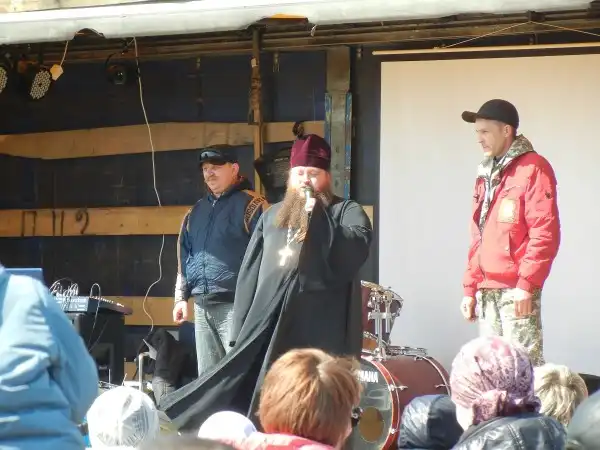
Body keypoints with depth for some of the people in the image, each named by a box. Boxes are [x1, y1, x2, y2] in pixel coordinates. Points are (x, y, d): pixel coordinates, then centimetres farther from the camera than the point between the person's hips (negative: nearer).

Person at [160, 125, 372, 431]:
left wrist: (316, 216, -14)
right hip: (268, 329, 4)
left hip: (320, 334, -4)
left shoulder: (346, 211, 8)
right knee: (254, 403, 0)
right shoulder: (272, 216, 20)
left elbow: (356, 251, -12)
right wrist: (241, 329, 10)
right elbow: (250, 273, 18)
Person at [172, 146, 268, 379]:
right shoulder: (197, 210, 19)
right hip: (202, 307, 8)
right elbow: (185, 256, 24)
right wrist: (181, 296, 17)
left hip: (236, 305, -8)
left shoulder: (252, 206, -5)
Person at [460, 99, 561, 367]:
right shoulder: (486, 174, 19)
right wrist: (470, 287, 15)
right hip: (487, 291, 8)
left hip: (516, 289, -8)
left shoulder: (533, 169, -7)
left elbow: (546, 233, -14)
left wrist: (526, 284, -19)